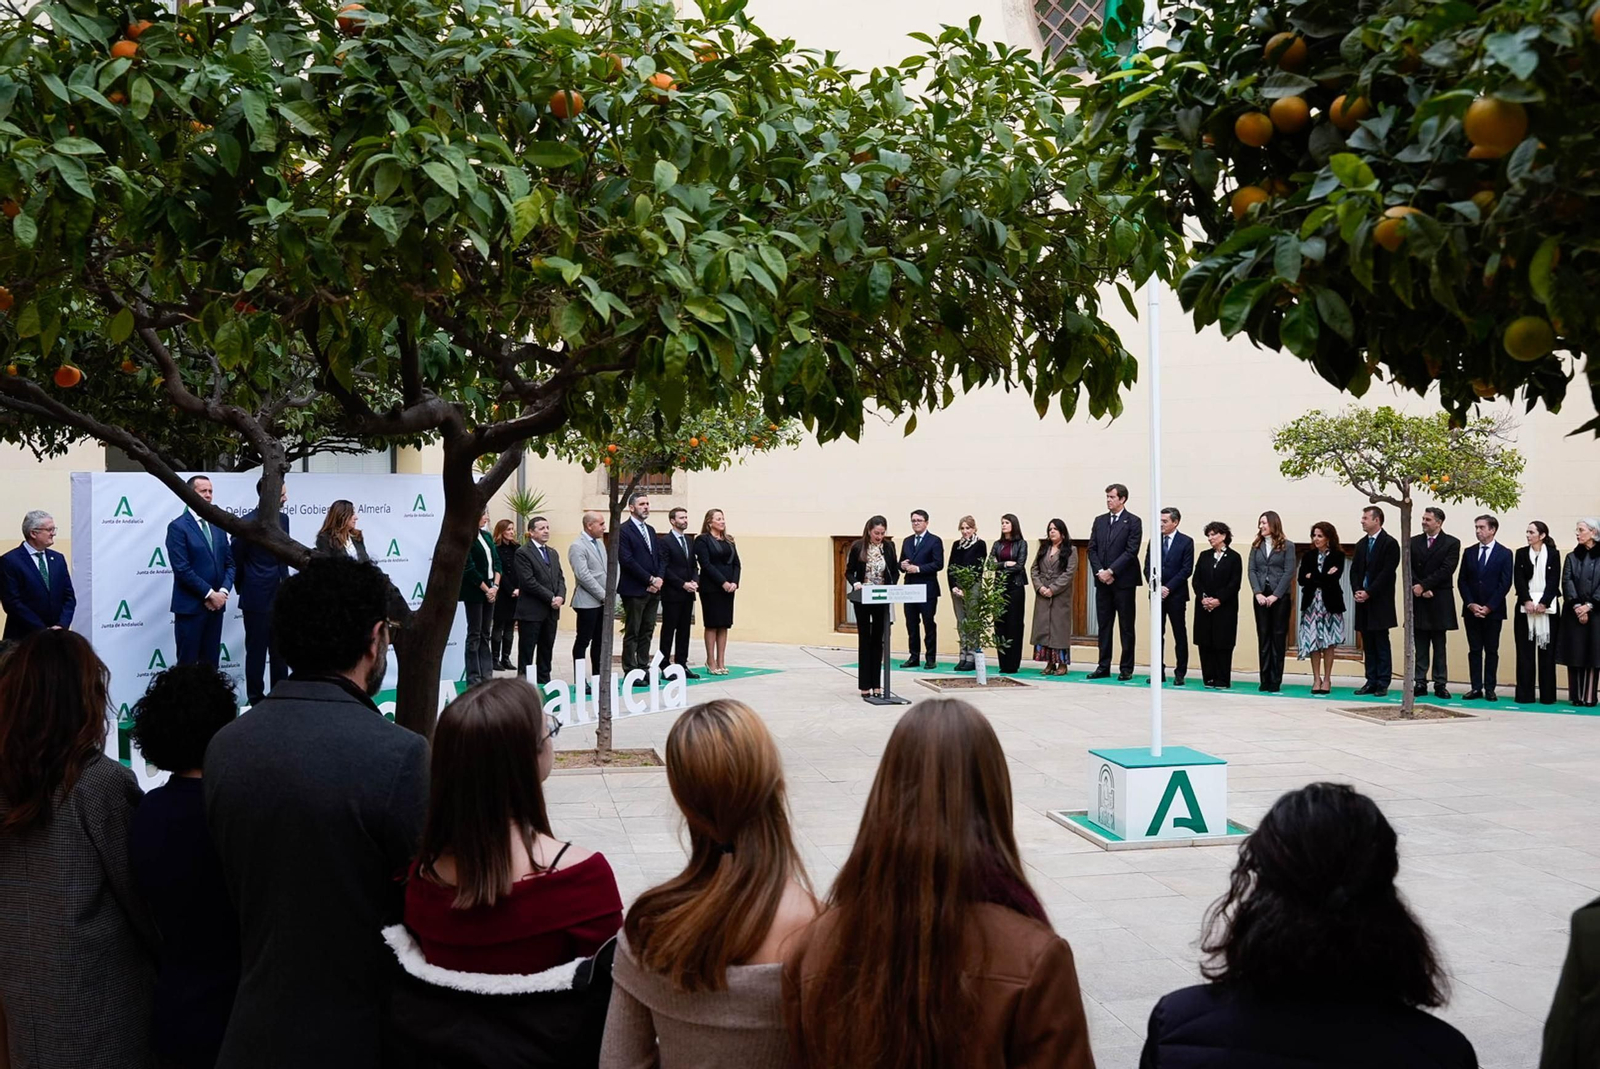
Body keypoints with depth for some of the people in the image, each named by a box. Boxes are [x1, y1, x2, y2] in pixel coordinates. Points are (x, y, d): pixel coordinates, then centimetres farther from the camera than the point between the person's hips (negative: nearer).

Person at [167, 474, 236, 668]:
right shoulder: (178, 527, -6)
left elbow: (229, 563, 13)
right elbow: (182, 569, -13)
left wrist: (223, 592, -4)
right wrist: (210, 594, -14)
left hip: (216, 605, 6)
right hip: (190, 606, -6)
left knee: (211, 663, 8)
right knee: (187, 663, -2)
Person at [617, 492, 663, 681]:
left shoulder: (650, 530, 17)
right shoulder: (623, 530, -8)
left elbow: (660, 557, 15)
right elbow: (627, 560, -15)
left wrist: (659, 579, -3)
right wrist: (650, 579, -14)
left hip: (653, 590, 7)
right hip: (634, 590, -7)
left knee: (647, 632, 10)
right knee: (632, 633, -1)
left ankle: (643, 669, 15)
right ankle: (630, 672, 4)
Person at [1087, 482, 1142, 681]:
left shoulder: (1133, 522, -3)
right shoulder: (1099, 520, 12)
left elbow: (1131, 551, -11)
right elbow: (1092, 549, 9)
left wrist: (1111, 571, -15)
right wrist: (1099, 572, -6)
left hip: (1123, 581, -5)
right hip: (1103, 581, 5)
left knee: (1126, 627, 1)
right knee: (1104, 625, 7)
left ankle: (1126, 668, 5)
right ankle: (1103, 667, 12)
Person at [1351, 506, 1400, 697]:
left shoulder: (1389, 543, -5)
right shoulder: (1361, 544, 16)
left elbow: (1387, 572, -12)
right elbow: (1354, 571, 13)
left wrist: (1368, 593, -15)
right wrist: (1357, 591, -4)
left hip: (1380, 602, -6)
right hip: (1363, 602, 6)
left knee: (1382, 643, -4)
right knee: (1368, 644, 7)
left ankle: (1383, 683, -1)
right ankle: (1371, 681, 11)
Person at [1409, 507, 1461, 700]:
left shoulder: (1452, 543, 0)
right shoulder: (1414, 542, 10)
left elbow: (1446, 570, -10)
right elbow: (1409, 569, 4)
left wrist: (1423, 585, -14)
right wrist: (1421, 590, -9)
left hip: (1440, 601, -3)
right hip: (1418, 600, 3)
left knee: (1439, 646, 1)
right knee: (1420, 646, 4)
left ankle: (1440, 684, 4)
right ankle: (1420, 683, 6)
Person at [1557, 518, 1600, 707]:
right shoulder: (1572, 557, 11)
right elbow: (1567, 582, 0)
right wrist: (1577, 606, -12)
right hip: (1574, 612, 2)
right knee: (1574, 655, 0)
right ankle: (1577, 697, 2)